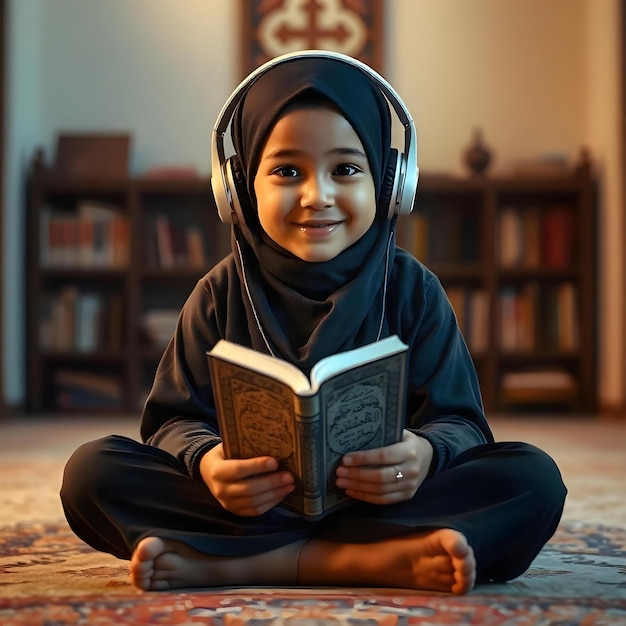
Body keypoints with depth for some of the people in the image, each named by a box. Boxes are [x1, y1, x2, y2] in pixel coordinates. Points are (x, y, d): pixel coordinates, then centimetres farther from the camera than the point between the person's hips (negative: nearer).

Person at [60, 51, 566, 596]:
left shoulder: (412, 290, 6)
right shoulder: (222, 294, 6)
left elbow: (459, 421, 0)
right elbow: (175, 418, 1)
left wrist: (425, 454, -25)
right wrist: (207, 461, -24)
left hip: (381, 501, 0)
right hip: (252, 504, 0)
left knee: (533, 479, -24)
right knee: (91, 471, -23)